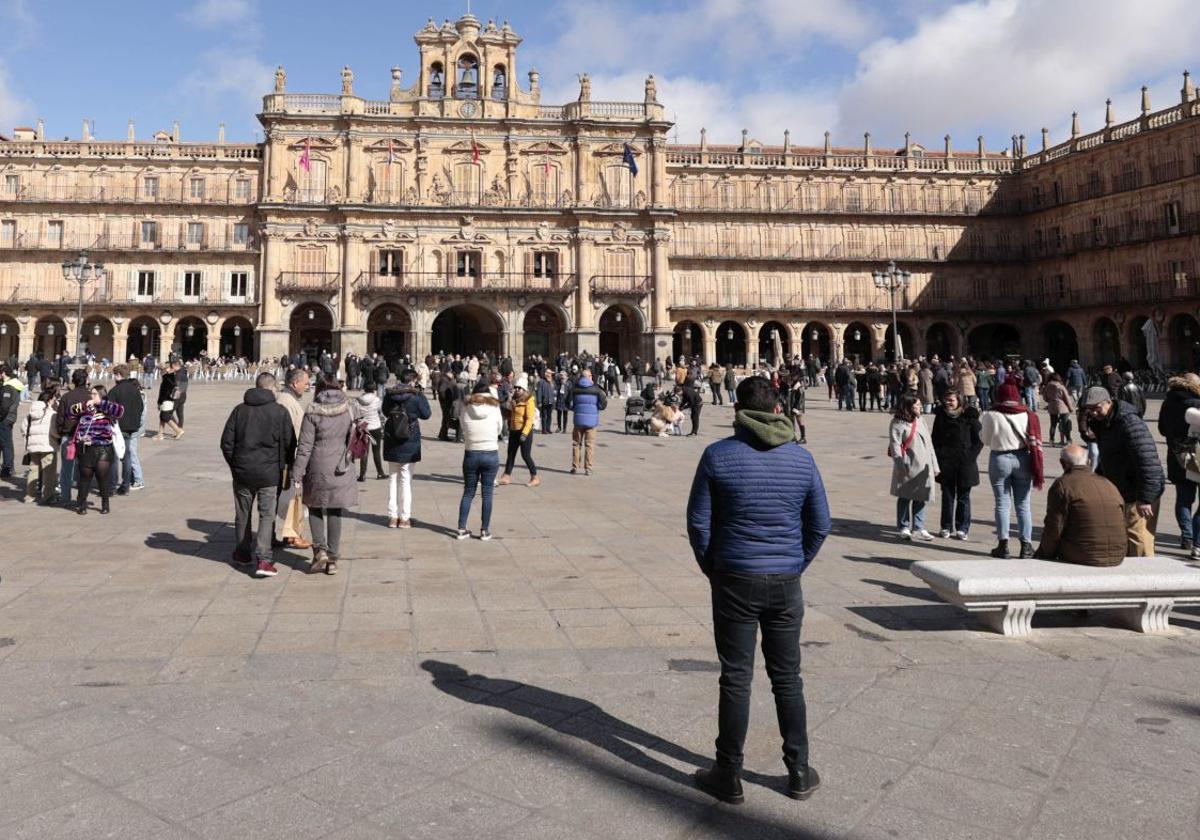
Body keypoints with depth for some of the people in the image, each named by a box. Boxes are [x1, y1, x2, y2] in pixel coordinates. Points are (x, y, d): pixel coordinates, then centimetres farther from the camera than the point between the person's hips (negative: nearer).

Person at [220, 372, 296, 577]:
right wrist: (283, 466, 12)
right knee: (267, 515, 0)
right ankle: (263, 559, -11)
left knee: (242, 515, 17)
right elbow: (290, 444, -5)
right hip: (270, 473, -3)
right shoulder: (280, 411, -6)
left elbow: (226, 442, 2)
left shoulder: (239, 410, 2)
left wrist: (234, 465, 15)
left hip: (242, 472, 3)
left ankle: (243, 553, 30)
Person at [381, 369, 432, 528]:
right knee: (406, 479, 4)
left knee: (393, 477, 13)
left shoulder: (390, 394, 1)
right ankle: (404, 518, 8)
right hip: (409, 443, -4)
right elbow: (426, 414, -2)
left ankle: (392, 517, 16)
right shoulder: (416, 396, -12)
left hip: (391, 442, 4)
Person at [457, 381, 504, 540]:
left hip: (471, 454, 1)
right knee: (487, 494, 7)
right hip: (491, 455, -1)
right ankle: (485, 531, 11)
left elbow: (463, 429, 0)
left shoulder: (465, 409, -5)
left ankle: (462, 529, 15)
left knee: (468, 492, 12)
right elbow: (499, 430, 3)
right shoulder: (494, 408, -6)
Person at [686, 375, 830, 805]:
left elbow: (698, 522, -5)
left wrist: (713, 570, 8)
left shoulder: (718, 455, -8)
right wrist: (795, 566, 14)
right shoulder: (801, 458, -1)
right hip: (786, 584, 2)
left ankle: (729, 776, 18)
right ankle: (799, 773, 24)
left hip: (734, 580, -2)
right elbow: (821, 525, 4)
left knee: (736, 680, 7)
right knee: (787, 679, 14)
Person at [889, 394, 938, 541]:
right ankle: (904, 528, 15)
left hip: (923, 467, 6)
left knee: (920, 498, 8)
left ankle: (918, 528, 15)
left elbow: (929, 443, 15)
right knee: (904, 498, 4)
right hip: (908, 467, -6)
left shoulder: (919, 421, 13)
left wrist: (934, 465, 12)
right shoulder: (897, 423, -8)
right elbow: (895, 446, -13)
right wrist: (900, 467, -19)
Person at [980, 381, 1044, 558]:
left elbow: (986, 440, -2)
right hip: (1022, 459, 2)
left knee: (1002, 503, 6)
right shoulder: (1027, 414, -3)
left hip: (999, 459, -2)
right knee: (1023, 504, 9)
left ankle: (1003, 544, 3)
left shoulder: (990, 415, -10)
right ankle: (1026, 545, 10)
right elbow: (1034, 441, -2)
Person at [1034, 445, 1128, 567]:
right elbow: (1122, 524, 17)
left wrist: (1043, 553, 6)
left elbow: (1054, 529, -9)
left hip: (1082, 558, -6)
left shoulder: (1062, 485, -6)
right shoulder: (1109, 485, 14)